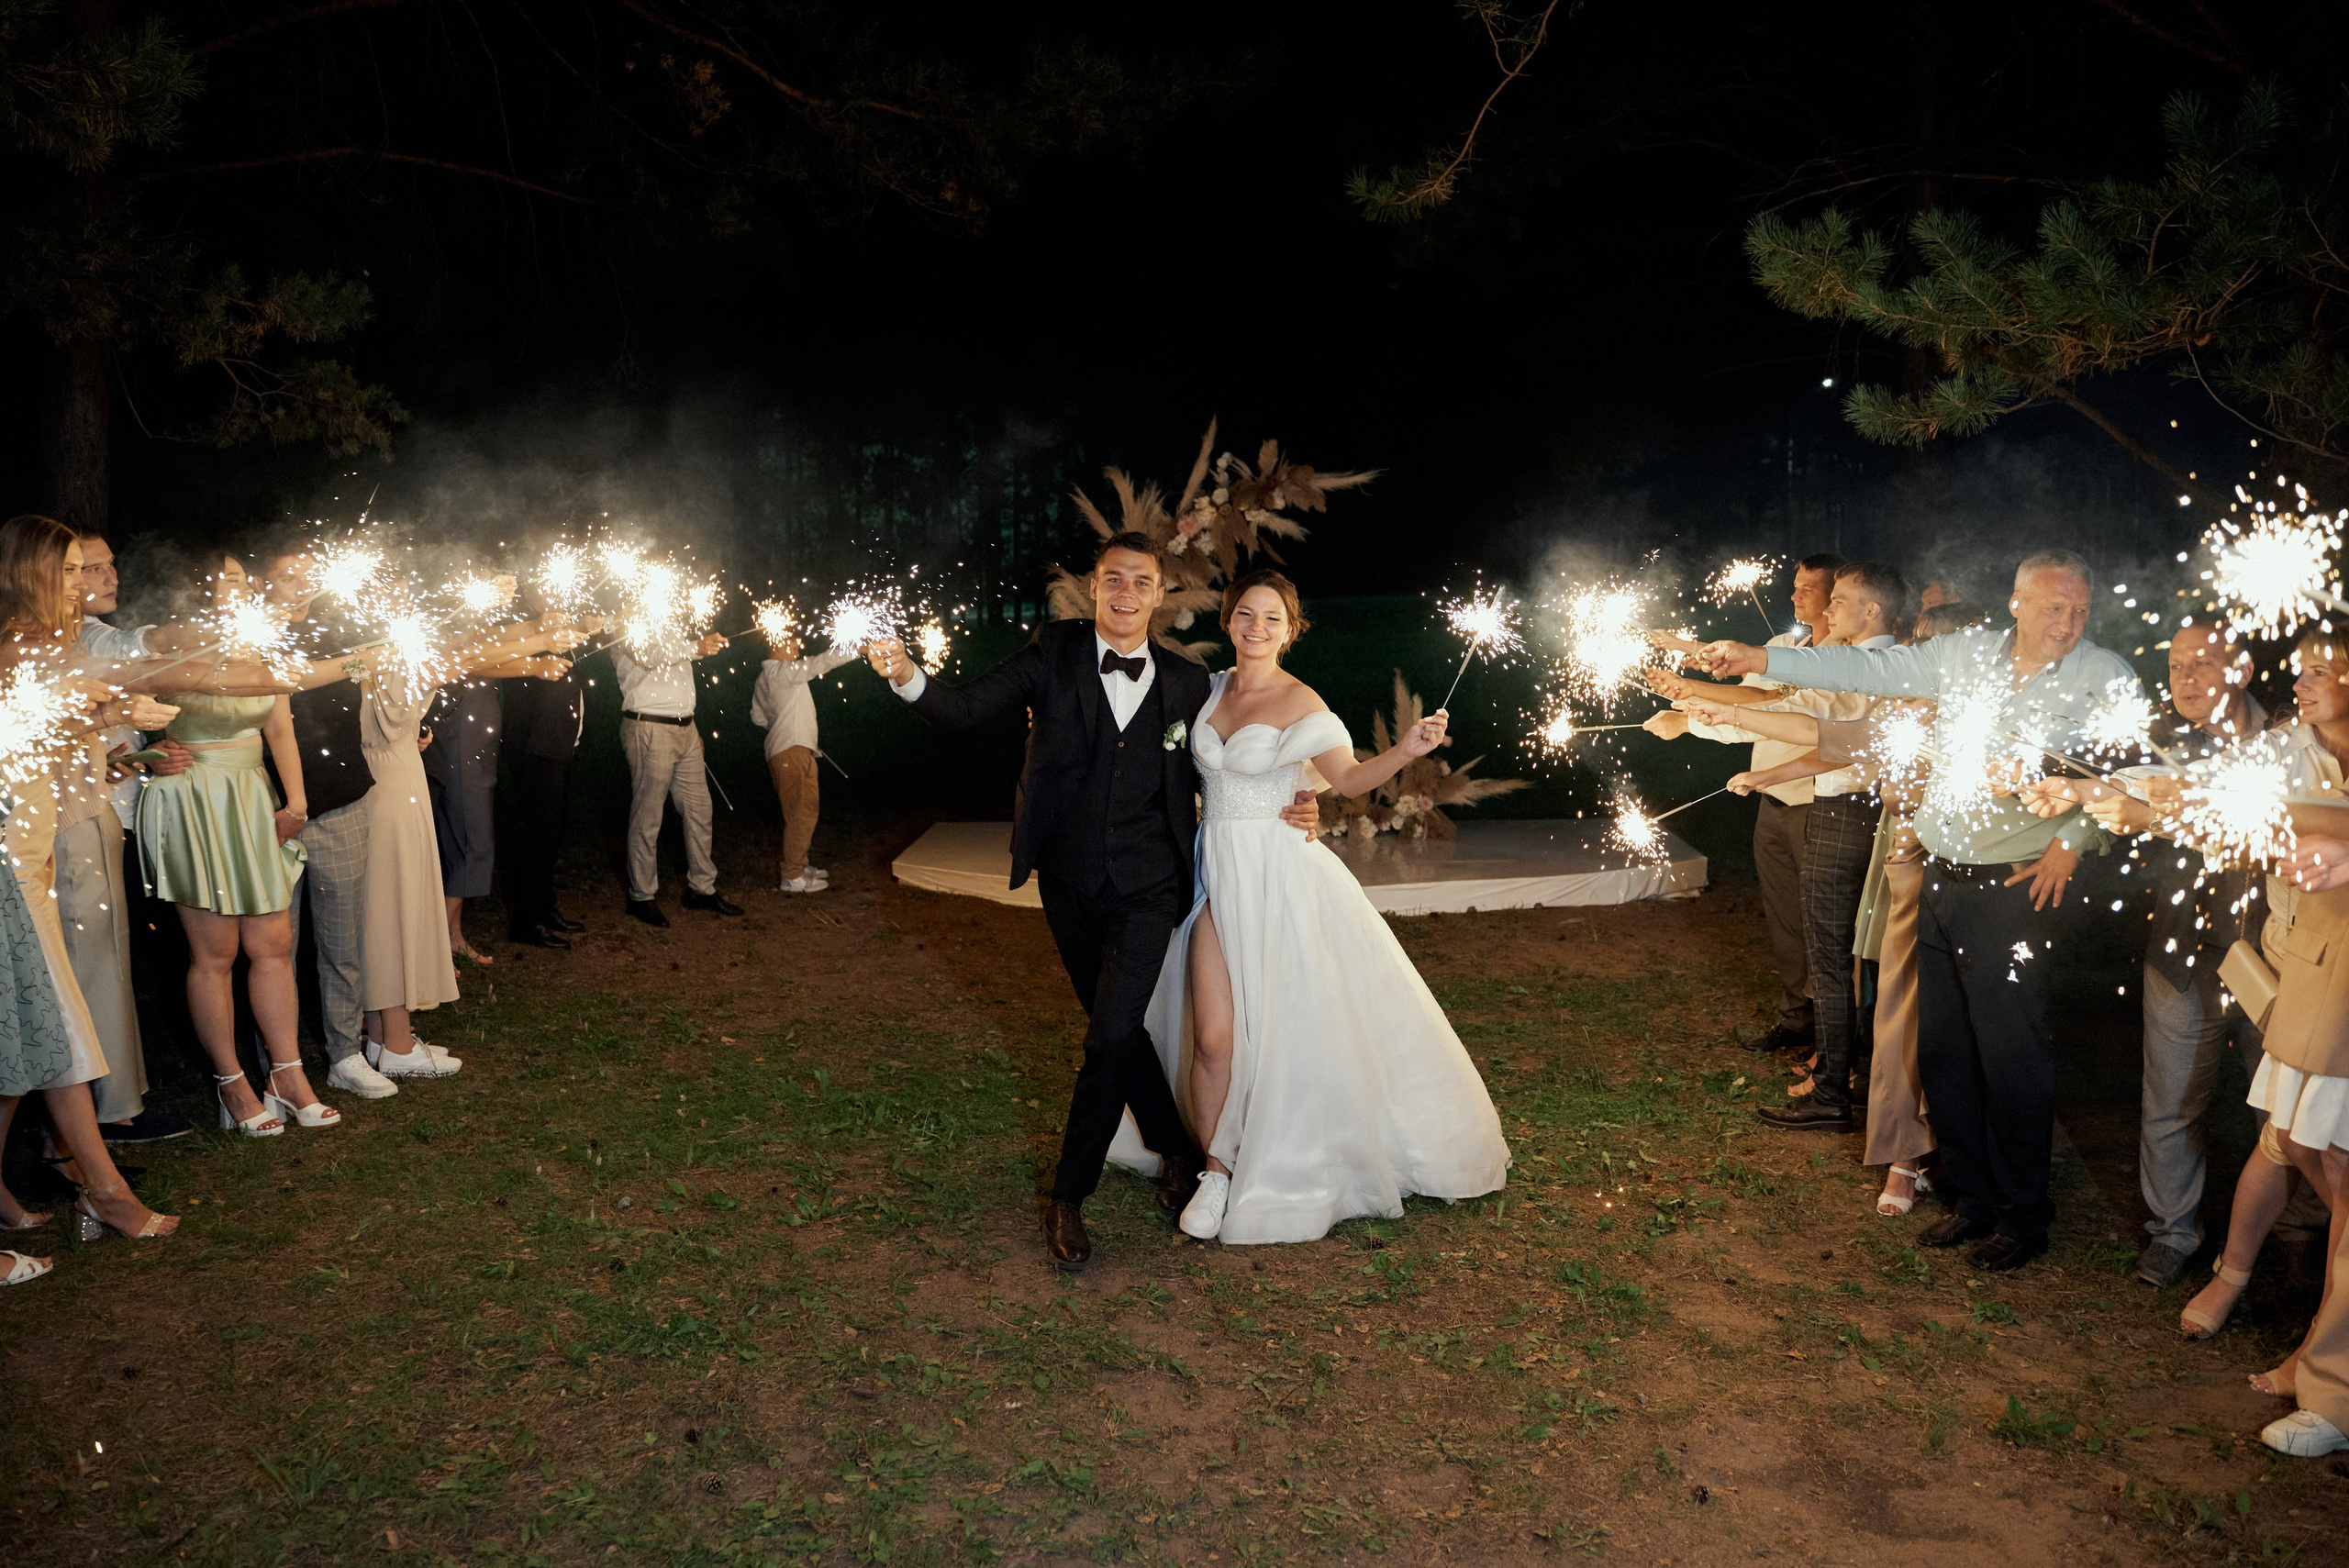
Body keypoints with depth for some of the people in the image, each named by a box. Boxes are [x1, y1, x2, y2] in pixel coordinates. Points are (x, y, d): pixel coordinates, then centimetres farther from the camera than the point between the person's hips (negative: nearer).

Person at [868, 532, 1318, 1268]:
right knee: (1118, 1028, 15)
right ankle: (1177, 1152, 38)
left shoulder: (1187, 682, 0)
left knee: (1111, 1035, -13)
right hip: (1070, 883, 1)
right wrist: (908, 676, -34)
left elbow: (1209, 779, 11)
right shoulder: (1055, 653, -5)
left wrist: (1288, 810, -5)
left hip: (1148, 884, -1)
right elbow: (965, 708, -13)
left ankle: (1068, 1196, 5)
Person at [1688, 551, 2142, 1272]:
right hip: (1944, 878, 5)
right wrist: (1758, 660, 8)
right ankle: (1973, 1198, 28)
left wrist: (2072, 839, -21)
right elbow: (1869, 670, 11)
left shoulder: (2108, 680, -3)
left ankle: (2024, 1218, 17)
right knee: (1941, 1049, 12)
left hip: (2017, 886, -5)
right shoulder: (1966, 653, 8)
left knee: (2009, 1057, -2)